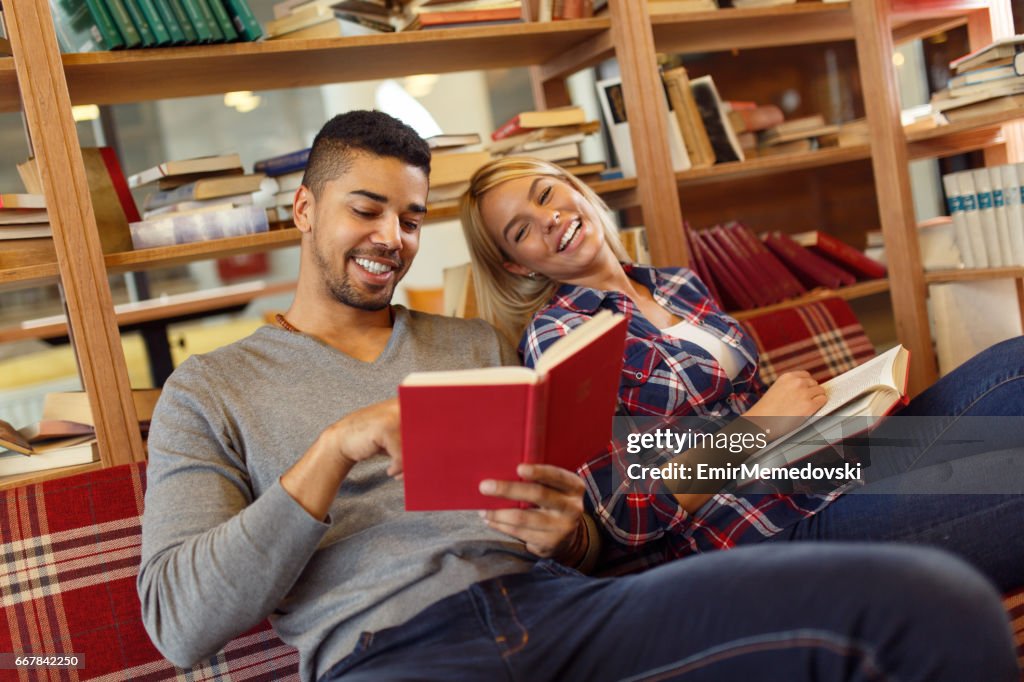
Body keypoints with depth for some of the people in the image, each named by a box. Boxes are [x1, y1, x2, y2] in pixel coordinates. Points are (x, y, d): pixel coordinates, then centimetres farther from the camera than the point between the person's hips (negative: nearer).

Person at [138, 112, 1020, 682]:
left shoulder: (475, 345, 24)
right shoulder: (207, 391, 14)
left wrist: (563, 532, -6)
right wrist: (337, 448, -10)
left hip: (557, 602, 4)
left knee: (934, 600, -19)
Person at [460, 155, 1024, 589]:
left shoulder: (681, 285, 15)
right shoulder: (554, 337, -5)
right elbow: (629, 518, -11)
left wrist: (815, 401, 1)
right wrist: (757, 425, -16)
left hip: (823, 475, 7)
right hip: (773, 530, -7)